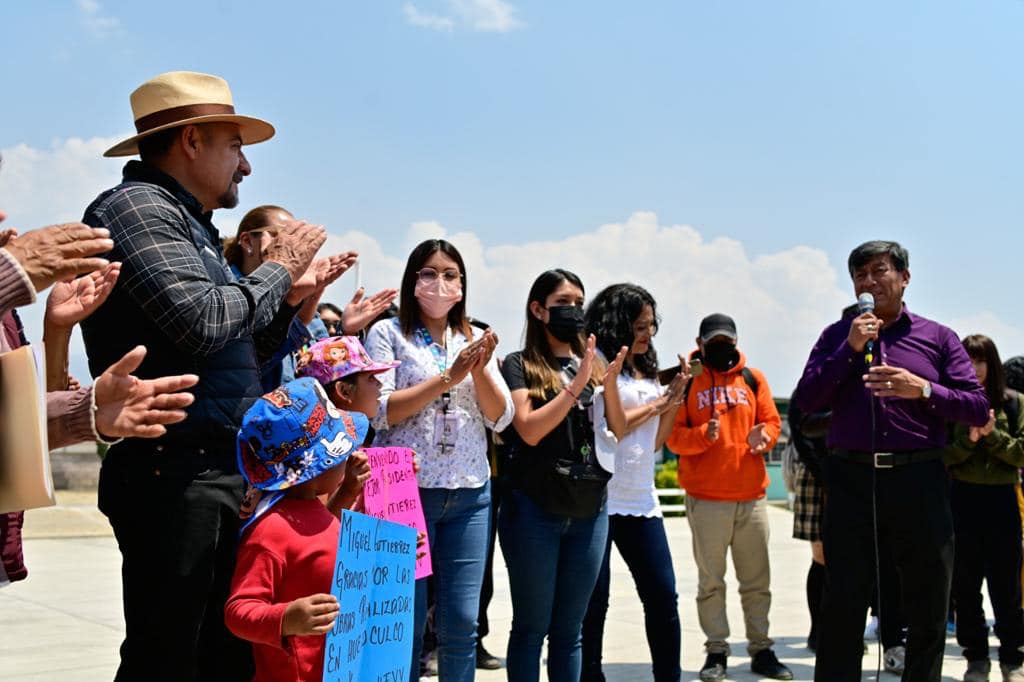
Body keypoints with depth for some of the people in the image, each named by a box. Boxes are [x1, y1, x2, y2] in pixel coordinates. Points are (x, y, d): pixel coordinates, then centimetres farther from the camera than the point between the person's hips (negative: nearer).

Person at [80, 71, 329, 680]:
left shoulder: (193, 226, 20)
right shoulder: (138, 206, -7)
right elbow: (202, 323, -22)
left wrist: (296, 291, 14)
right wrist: (276, 270, -6)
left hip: (224, 477, 10)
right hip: (175, 475, -9)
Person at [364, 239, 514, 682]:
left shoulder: (475, 340, 13)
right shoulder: (388, 333, 1)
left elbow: (500, 418, 7)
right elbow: (379, 412, -11)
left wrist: (480, 371, -10)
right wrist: (448, 377, -15)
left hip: (470, 493, 4)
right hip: (407, 490, -3)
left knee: (462, 624, 3)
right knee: (406, 621, 1)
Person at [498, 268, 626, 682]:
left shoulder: (591, 362, 11)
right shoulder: (519, 365, -2)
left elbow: (619, 432, 6)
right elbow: (529, 429, -16)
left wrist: (610, 385, -11)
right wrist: (576, 384, -19)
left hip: (590, 511, 5)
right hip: (535, 509, -4)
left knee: (569, 629, 10)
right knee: (532, 626, 1)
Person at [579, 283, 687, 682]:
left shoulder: (647, 372, 16)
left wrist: (675, 397, 5)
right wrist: (651, 406, -6)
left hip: (641, 501, 7)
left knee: (664, 597, 7)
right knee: (593, 602, -1)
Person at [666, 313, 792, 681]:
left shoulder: (753, 378, 10)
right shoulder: (686, 380, 1)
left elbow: (772, 422, 11)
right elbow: (672, 434, -3)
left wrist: (763, 434, -12)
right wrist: (703, 435, -22)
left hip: (752, 495, 3)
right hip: (705, 497, -3)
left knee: (757, 580, 8)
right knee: (711, 580, 2)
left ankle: (761, 649, 17)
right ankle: (716, 651, 9)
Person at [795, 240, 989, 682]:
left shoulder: (938, 338, 9)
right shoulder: (837, 336, 12)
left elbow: (978, 409, 2)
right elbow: (807, 400, 1)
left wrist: (923, 389, -14)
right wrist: (851, 348, -7)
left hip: (919, 480, 0)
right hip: (852, 479, 0)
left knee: (928, 608, 7)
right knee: (843, 606, 3)